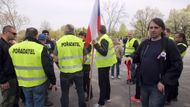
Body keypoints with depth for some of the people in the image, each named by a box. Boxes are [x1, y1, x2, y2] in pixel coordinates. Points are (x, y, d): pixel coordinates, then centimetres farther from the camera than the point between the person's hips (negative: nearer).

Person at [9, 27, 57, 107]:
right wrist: (53, 82, -5)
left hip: (23, 83, 4)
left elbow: (14, 65, 9)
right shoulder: (40, 48, -20)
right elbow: (48, 68, -17)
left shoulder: (12, 48, -5)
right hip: (39, 83, -4)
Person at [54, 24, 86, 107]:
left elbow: (55, 58, -2)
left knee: (65, 93, 15)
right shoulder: (80, 41, -3)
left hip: (65, 72, -1)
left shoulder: (59, 42, -6)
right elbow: (84, 57, 4)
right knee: (80, 91, 19)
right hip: (78, 71, 1)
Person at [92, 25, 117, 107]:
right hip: (106, 63, 11)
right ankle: (107, 97, 33)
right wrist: (96, 44, 16)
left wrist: (96, 45, -36)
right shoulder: (106, 37, 11)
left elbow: (104, 52, -30)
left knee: (102, 83, -4)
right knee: (106, 80, 19)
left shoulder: (103, 39, -21)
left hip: (103, 64, -11)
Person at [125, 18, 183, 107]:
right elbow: (137, 55, 17)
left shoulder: (169, 44, -10)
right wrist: (131, 57, -8)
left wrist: (164, 81, -15)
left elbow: (177, 65, -11)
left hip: (158, 86, -5)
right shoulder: (145, 43, 6)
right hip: (144, 85, 6)